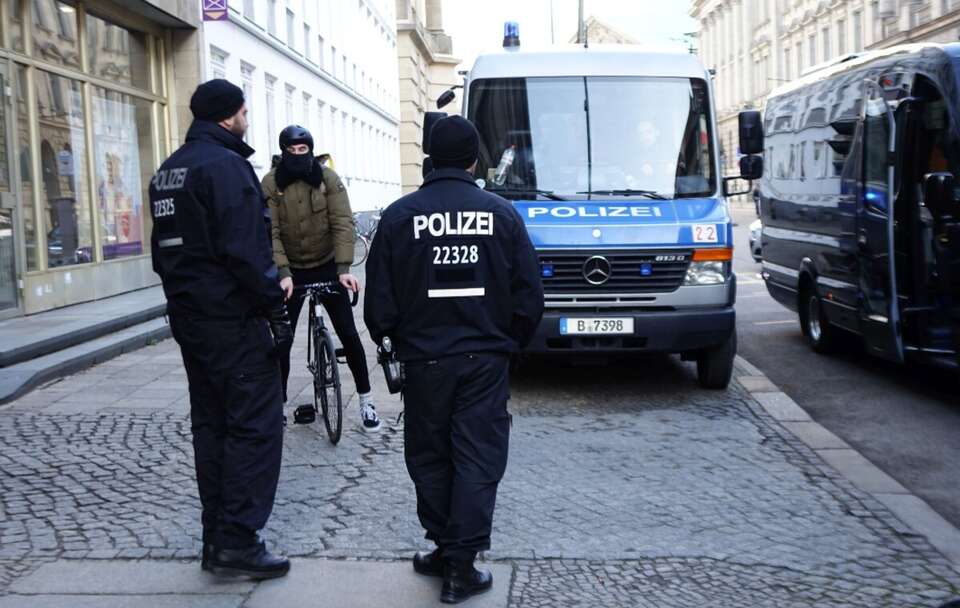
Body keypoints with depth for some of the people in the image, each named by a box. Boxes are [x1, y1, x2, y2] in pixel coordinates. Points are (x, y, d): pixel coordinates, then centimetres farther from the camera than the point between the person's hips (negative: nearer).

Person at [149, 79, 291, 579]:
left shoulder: (168, 171, 16)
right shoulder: (226, 165, -13)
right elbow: (246, 251, -21)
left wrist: (184, 298, 21)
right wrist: (275, 309, -15)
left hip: (189, 319, 9)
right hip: (233, 321, -9)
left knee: (210, 425, 13)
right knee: (255, 426, -4)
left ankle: (215, 538, 19)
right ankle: (238, 542, -4)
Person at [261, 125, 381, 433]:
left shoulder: (328, 179, -9)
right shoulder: (270, 184, -10)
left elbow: (342, 223, -15)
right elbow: (270, 232, -15)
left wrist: (344, 268, -25)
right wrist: (282, 273, -27)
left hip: (327, 267, 0)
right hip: (291, 271, 0)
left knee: (348, 333, -1)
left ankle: (365, 400, 13)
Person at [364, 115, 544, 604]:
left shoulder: (399, 215, -4)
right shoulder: (501, 213, -2)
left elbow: (379, 298, -2)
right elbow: (529, 293, 1)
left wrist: (389, 337, 16)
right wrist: (511, 339, 16)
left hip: (424, 359, 0)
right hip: (486, 359, 0)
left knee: (430, 458, 13)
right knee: (478, 459, 4)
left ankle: (445, 550, 20)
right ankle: (462, 565, 4)